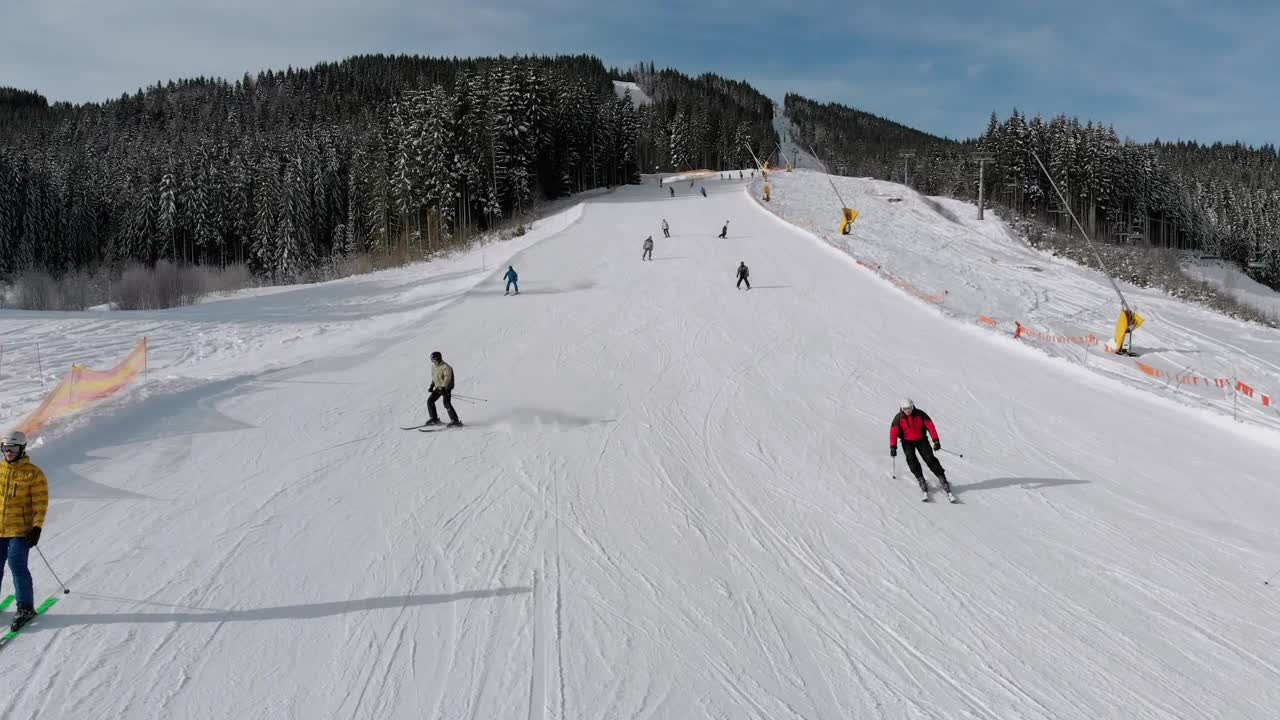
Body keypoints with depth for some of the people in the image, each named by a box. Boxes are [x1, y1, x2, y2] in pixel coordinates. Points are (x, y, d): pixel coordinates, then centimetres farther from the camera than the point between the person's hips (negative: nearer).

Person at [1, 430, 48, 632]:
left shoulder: (33, 473, -5)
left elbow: (40, 503, -7)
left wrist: (37, 528, -14)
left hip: (20, 530, -5)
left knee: (17, 566, -11)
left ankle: (25, 608, -1)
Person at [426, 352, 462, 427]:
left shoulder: (445, 367, -18)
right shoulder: (434, 367, 11)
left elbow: (447, 378, -26)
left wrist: (443, 387, -35)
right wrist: (432, 386, 18)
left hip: (446, 388, -9)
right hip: (438, 387, 9)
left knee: (447, 404, -17)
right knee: (430, 401, 5)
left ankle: (455, 421, -14)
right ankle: (434, 419, 17)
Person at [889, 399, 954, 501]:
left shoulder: (920, 414, -15)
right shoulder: (898, 418, -13)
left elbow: (930, 426, -13)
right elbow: (893, 432, -12)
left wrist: (936, 441, -17)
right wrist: (893, 447, -15)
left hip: (921, 440, -1)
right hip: (907, 442, 1)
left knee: (930, 459, -9)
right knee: (911, 459, -20)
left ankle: (944, 481, -7)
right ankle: (921, 482, -18)